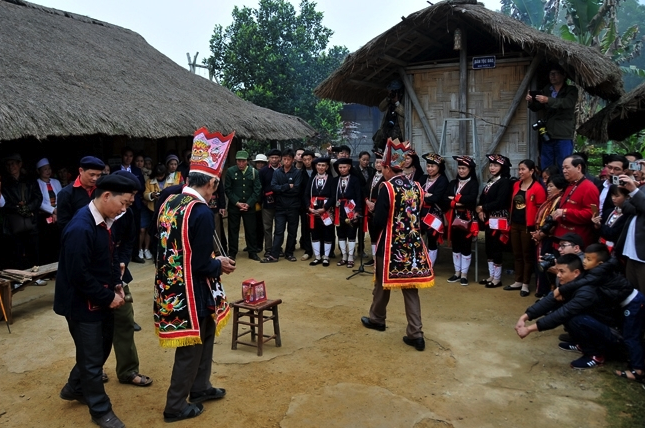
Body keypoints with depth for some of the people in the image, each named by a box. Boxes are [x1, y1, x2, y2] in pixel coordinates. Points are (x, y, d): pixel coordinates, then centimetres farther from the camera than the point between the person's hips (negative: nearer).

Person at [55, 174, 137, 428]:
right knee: (92, 358, 8)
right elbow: (79, 275, -27)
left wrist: (115, 284, 2)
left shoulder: (103, 221, 0)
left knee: (102, 348, 22)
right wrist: (108, 297, -18)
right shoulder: (80, 229, -28)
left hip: (101, 300, 9)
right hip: (83, 303, -9)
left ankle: (75, 388, 46)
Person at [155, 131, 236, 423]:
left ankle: (200, 388, 41)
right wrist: (220, 265, -4)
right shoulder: (201, 211, -24)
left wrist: (212, 262, 13)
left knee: (205, 335, 25)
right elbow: (200, 265, -25)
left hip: (170, 284, 9)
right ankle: (176, 406, 27)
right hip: (189, 290, -9)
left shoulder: (168, 202, 3)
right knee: (191, 347, 10)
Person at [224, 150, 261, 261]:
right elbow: (228, 189, -4)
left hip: (249, 206, 1)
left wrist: (248, 204, -10)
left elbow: (257, 190, -2)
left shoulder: (254, 172, -2)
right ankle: (232, 253, 17)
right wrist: (237, 203, -11)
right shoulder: (230, 171, -5)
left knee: (251, 230, 6)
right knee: (233, 230, 6)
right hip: (234, 206, -1)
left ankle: (252, 252, 18)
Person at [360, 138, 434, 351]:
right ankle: (416, 334, 6)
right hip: (413, 244, 5)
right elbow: (418, 216, 12)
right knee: (410, 287, 8)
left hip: (391, 245, -5)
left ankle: (376, 319, 35)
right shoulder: (416, 187, 5)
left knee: (383, 282, 15)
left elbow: (379, 221, -17)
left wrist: (375, 210, 3)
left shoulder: (387, 188, -13)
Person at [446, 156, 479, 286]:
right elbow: (446, 200, 1)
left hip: (467, 219, -5)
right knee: (455, 246, 11)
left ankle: (464, 274, 11)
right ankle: (457, 272, 22)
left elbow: (472, 198, -20)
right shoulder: (453, 183, 11)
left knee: (466, 246, 1)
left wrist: (455, 198, -12)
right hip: (454, 218, 5)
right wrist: (456, 203, -17)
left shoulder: (474, 183, -3)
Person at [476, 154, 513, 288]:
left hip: (499, 220, -8)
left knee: (496, 248, -3)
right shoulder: (490, 181, 16)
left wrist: (482, 208, -11)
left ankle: (497, 278, 6)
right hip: (488, 220, 8)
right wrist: (480, 211, -6)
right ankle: (491, 276, 21)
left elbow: (500, 202, -19)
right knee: (489, 248, 12)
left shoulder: (505, 182, -9)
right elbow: (482, 199, 12)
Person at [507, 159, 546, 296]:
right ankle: (518, 282, 26)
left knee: (527, 255, 5)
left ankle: (525, 284, 15)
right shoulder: (516, 185, 10)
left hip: (528, 226, -7)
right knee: (517, 254, 14)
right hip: (515, 225, 7)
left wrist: (535, 226, -12)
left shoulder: (538, 188, -12)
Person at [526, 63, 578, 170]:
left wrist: (548, 100, -28)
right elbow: (536, 108, 9)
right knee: (545, 169, 7)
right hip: (547, 135, 4)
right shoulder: (545, 90, 17)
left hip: (564, 136, -4)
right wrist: (531, 101, -13)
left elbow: (568, 103, -15)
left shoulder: (571, 90, 5)